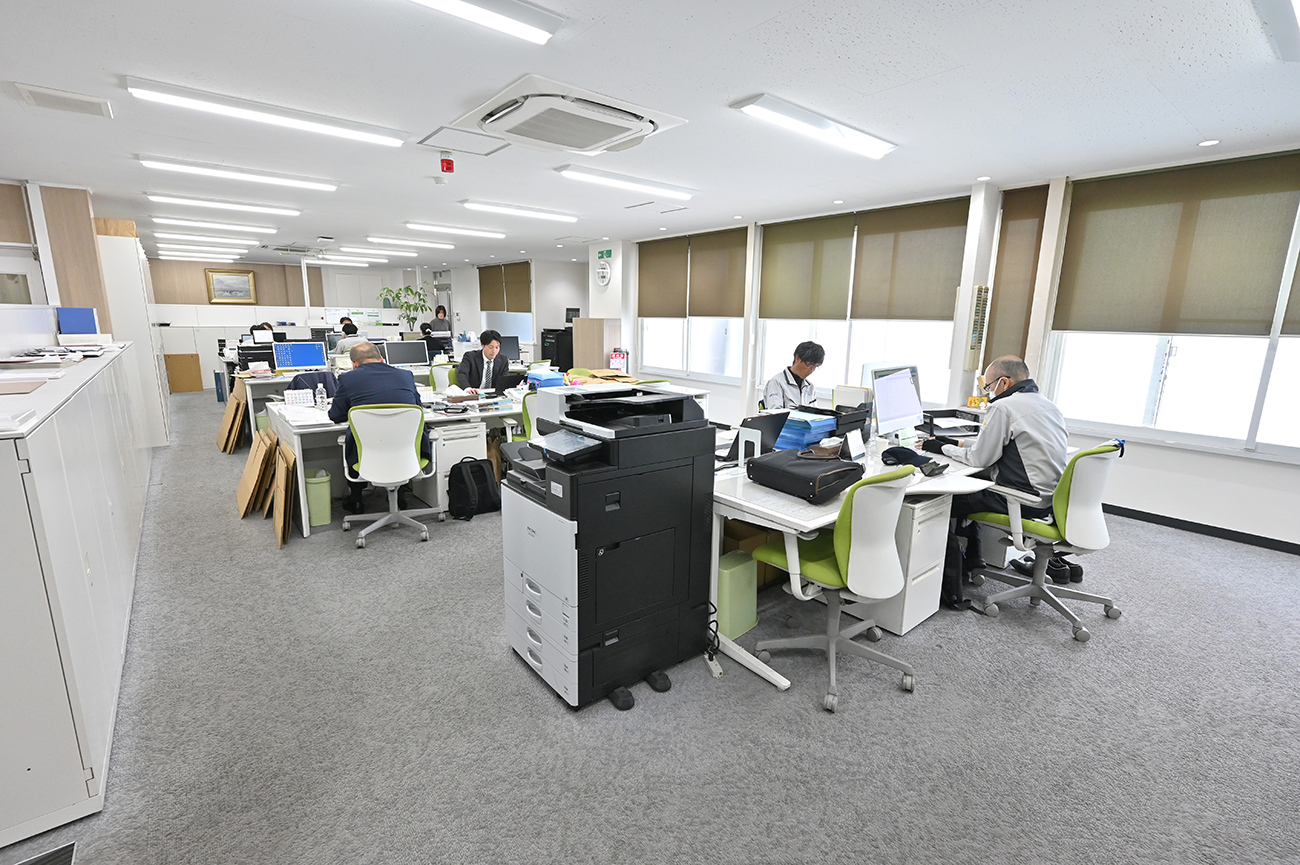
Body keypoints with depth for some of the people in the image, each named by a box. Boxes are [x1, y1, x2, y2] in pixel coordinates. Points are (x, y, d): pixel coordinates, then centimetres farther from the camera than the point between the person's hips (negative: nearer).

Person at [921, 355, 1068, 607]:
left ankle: (950, 592, 1)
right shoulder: (1049, 405, 14)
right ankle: (971, 559, 32)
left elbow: (980, 458, -12)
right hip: (1049, 498, 10)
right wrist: (960, 445, 16)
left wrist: (942, 448, 1)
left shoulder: (1004, 407, -16)